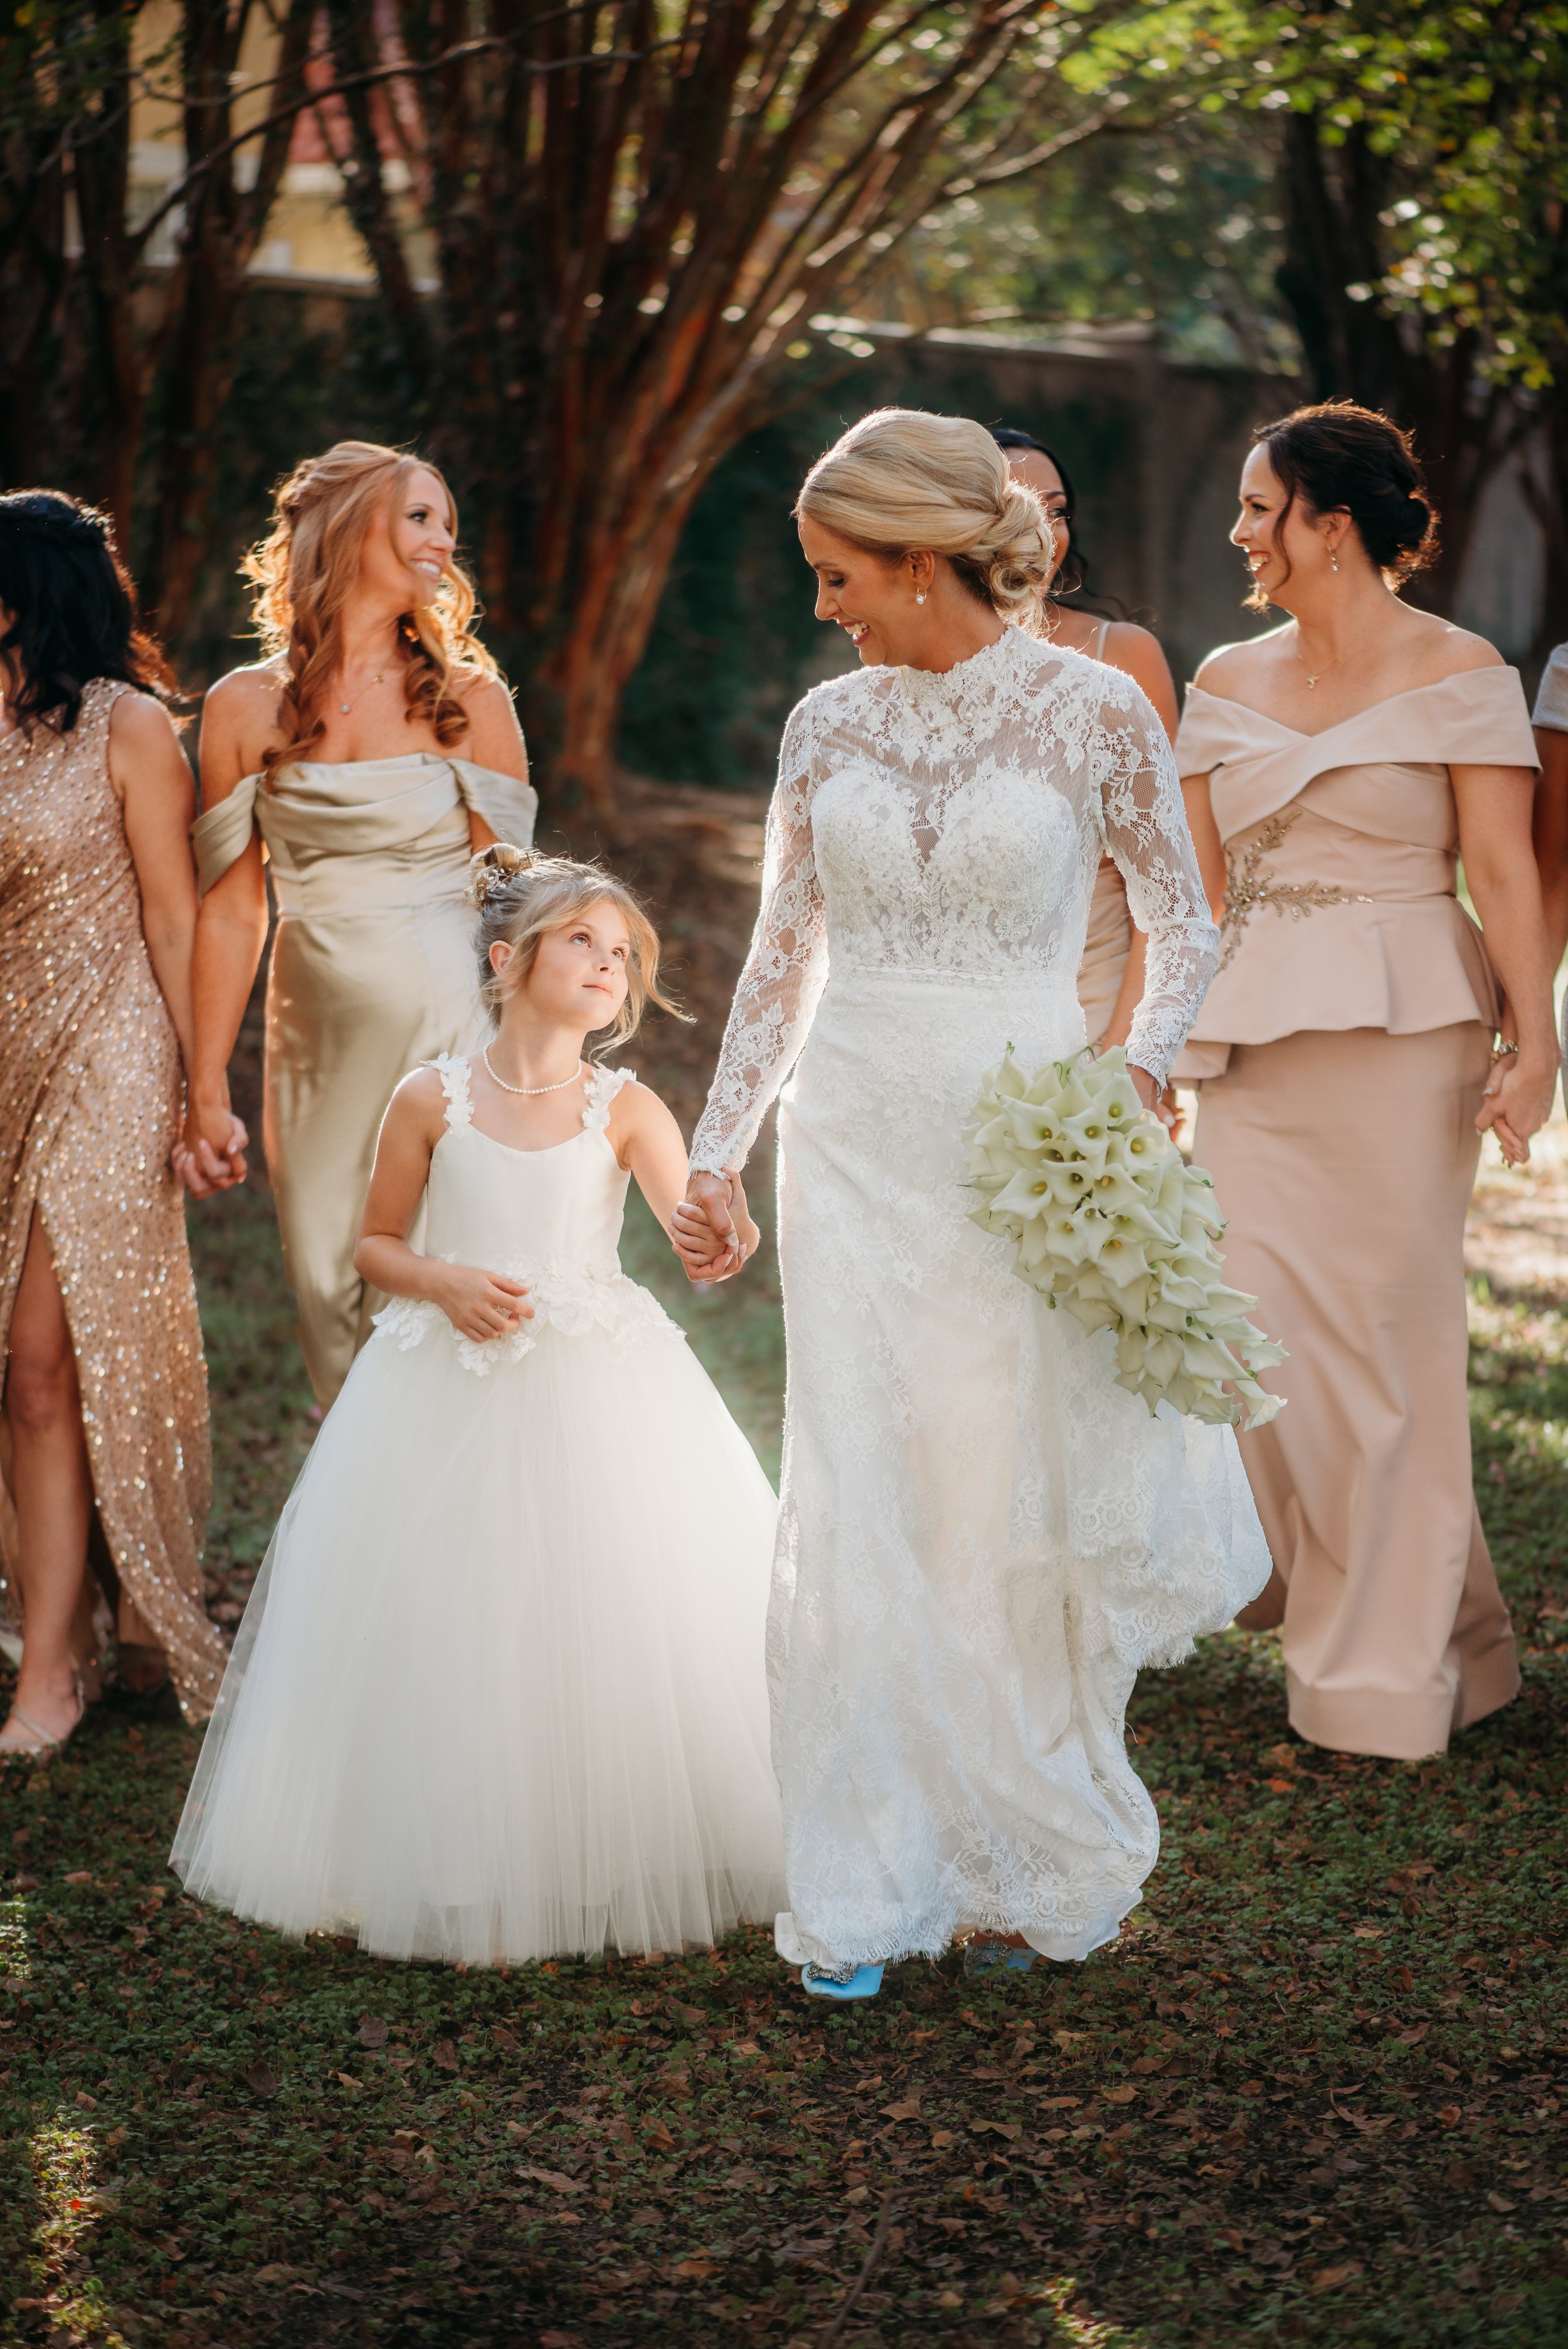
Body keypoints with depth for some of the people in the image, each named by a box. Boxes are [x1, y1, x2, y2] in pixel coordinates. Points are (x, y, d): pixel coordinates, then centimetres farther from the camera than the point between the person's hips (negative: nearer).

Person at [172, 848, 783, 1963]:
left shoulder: (625, 1109, -2)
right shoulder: (433, 1100, -1)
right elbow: (376, 1244, 8)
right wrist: (445, 1284, -11)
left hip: (598, 1397, 0)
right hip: (450, 1399, 0)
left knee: (607, 1623, -1)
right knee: (453, 1636, 2)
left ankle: (607, 1875, 13)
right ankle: (469, 1881, 15)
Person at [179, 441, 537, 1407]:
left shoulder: (467, 698, 1)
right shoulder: (246, 707, 4)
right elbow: (233, 907, 6)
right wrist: (208, 1087, 5)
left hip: (450, 1019, -2)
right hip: (318, 1033, 2)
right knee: (332, 1295, 6)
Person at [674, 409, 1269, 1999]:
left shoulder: (1095, 710, -4)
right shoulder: (828, 725, 7)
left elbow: (1184, 929, 3)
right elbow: (784, 953, 12)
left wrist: (1133, 1081, -13)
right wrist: (718, 1153, 9)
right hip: (853, 1142, 3)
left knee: (1015, 1515, 4)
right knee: (852, 1518, -2)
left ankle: (1040, 1869, 23)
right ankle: (862, 1891, 8)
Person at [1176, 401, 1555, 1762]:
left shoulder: (1458, 673, -3)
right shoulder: (1229, 682, 12)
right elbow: (1197, 883, 14)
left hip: (1402, 1035, -5)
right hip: (1252, 1039, 5)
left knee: (1386, 1332, 0)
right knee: (1262, 1326, 0)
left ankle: (1397, 1664, 14)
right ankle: (1337, 1588, 23)